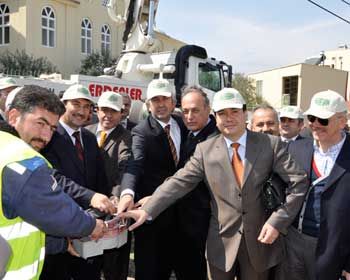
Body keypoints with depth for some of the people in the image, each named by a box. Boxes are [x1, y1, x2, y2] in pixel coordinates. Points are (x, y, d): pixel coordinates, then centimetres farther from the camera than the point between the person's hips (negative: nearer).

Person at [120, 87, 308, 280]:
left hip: (260, 239, 0)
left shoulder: (271, 144, -5)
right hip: (222, 243, 0)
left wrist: (277, 221, -16)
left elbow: (298, 182, -7)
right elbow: (179, 182, -8)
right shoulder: (205, 150, -2)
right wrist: (147, 210, -19)